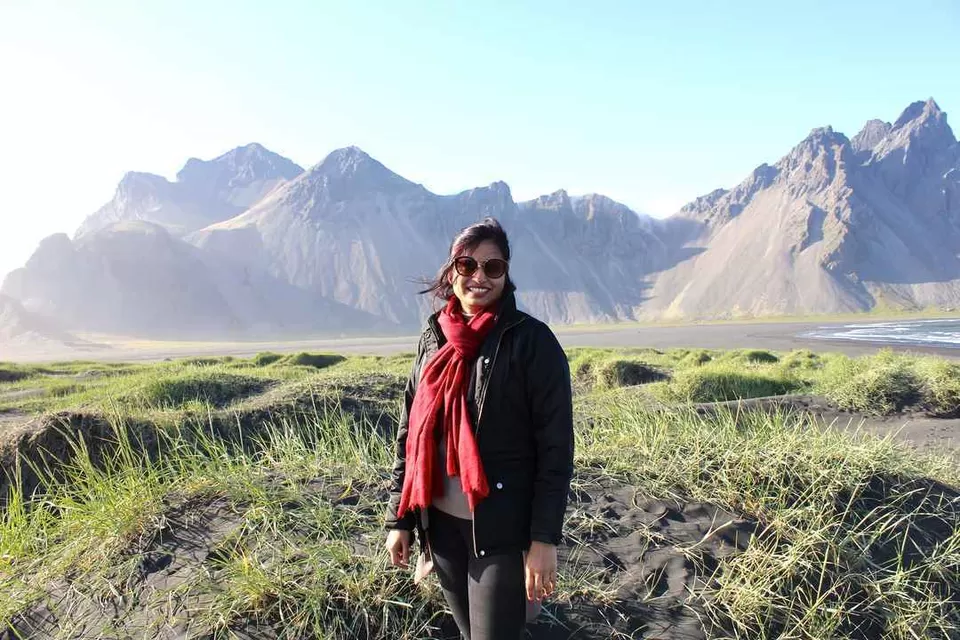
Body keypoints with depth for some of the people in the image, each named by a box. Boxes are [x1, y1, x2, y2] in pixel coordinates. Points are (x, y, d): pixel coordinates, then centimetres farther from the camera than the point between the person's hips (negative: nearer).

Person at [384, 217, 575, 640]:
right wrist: (399, 518, 7)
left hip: (501, 528, -5)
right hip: (441, 522, 5)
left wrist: (544, 538, -14)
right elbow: (410, 434, 8)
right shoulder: (433, 338, 4)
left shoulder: (531, 340, -10)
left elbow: (556, 446, -11)